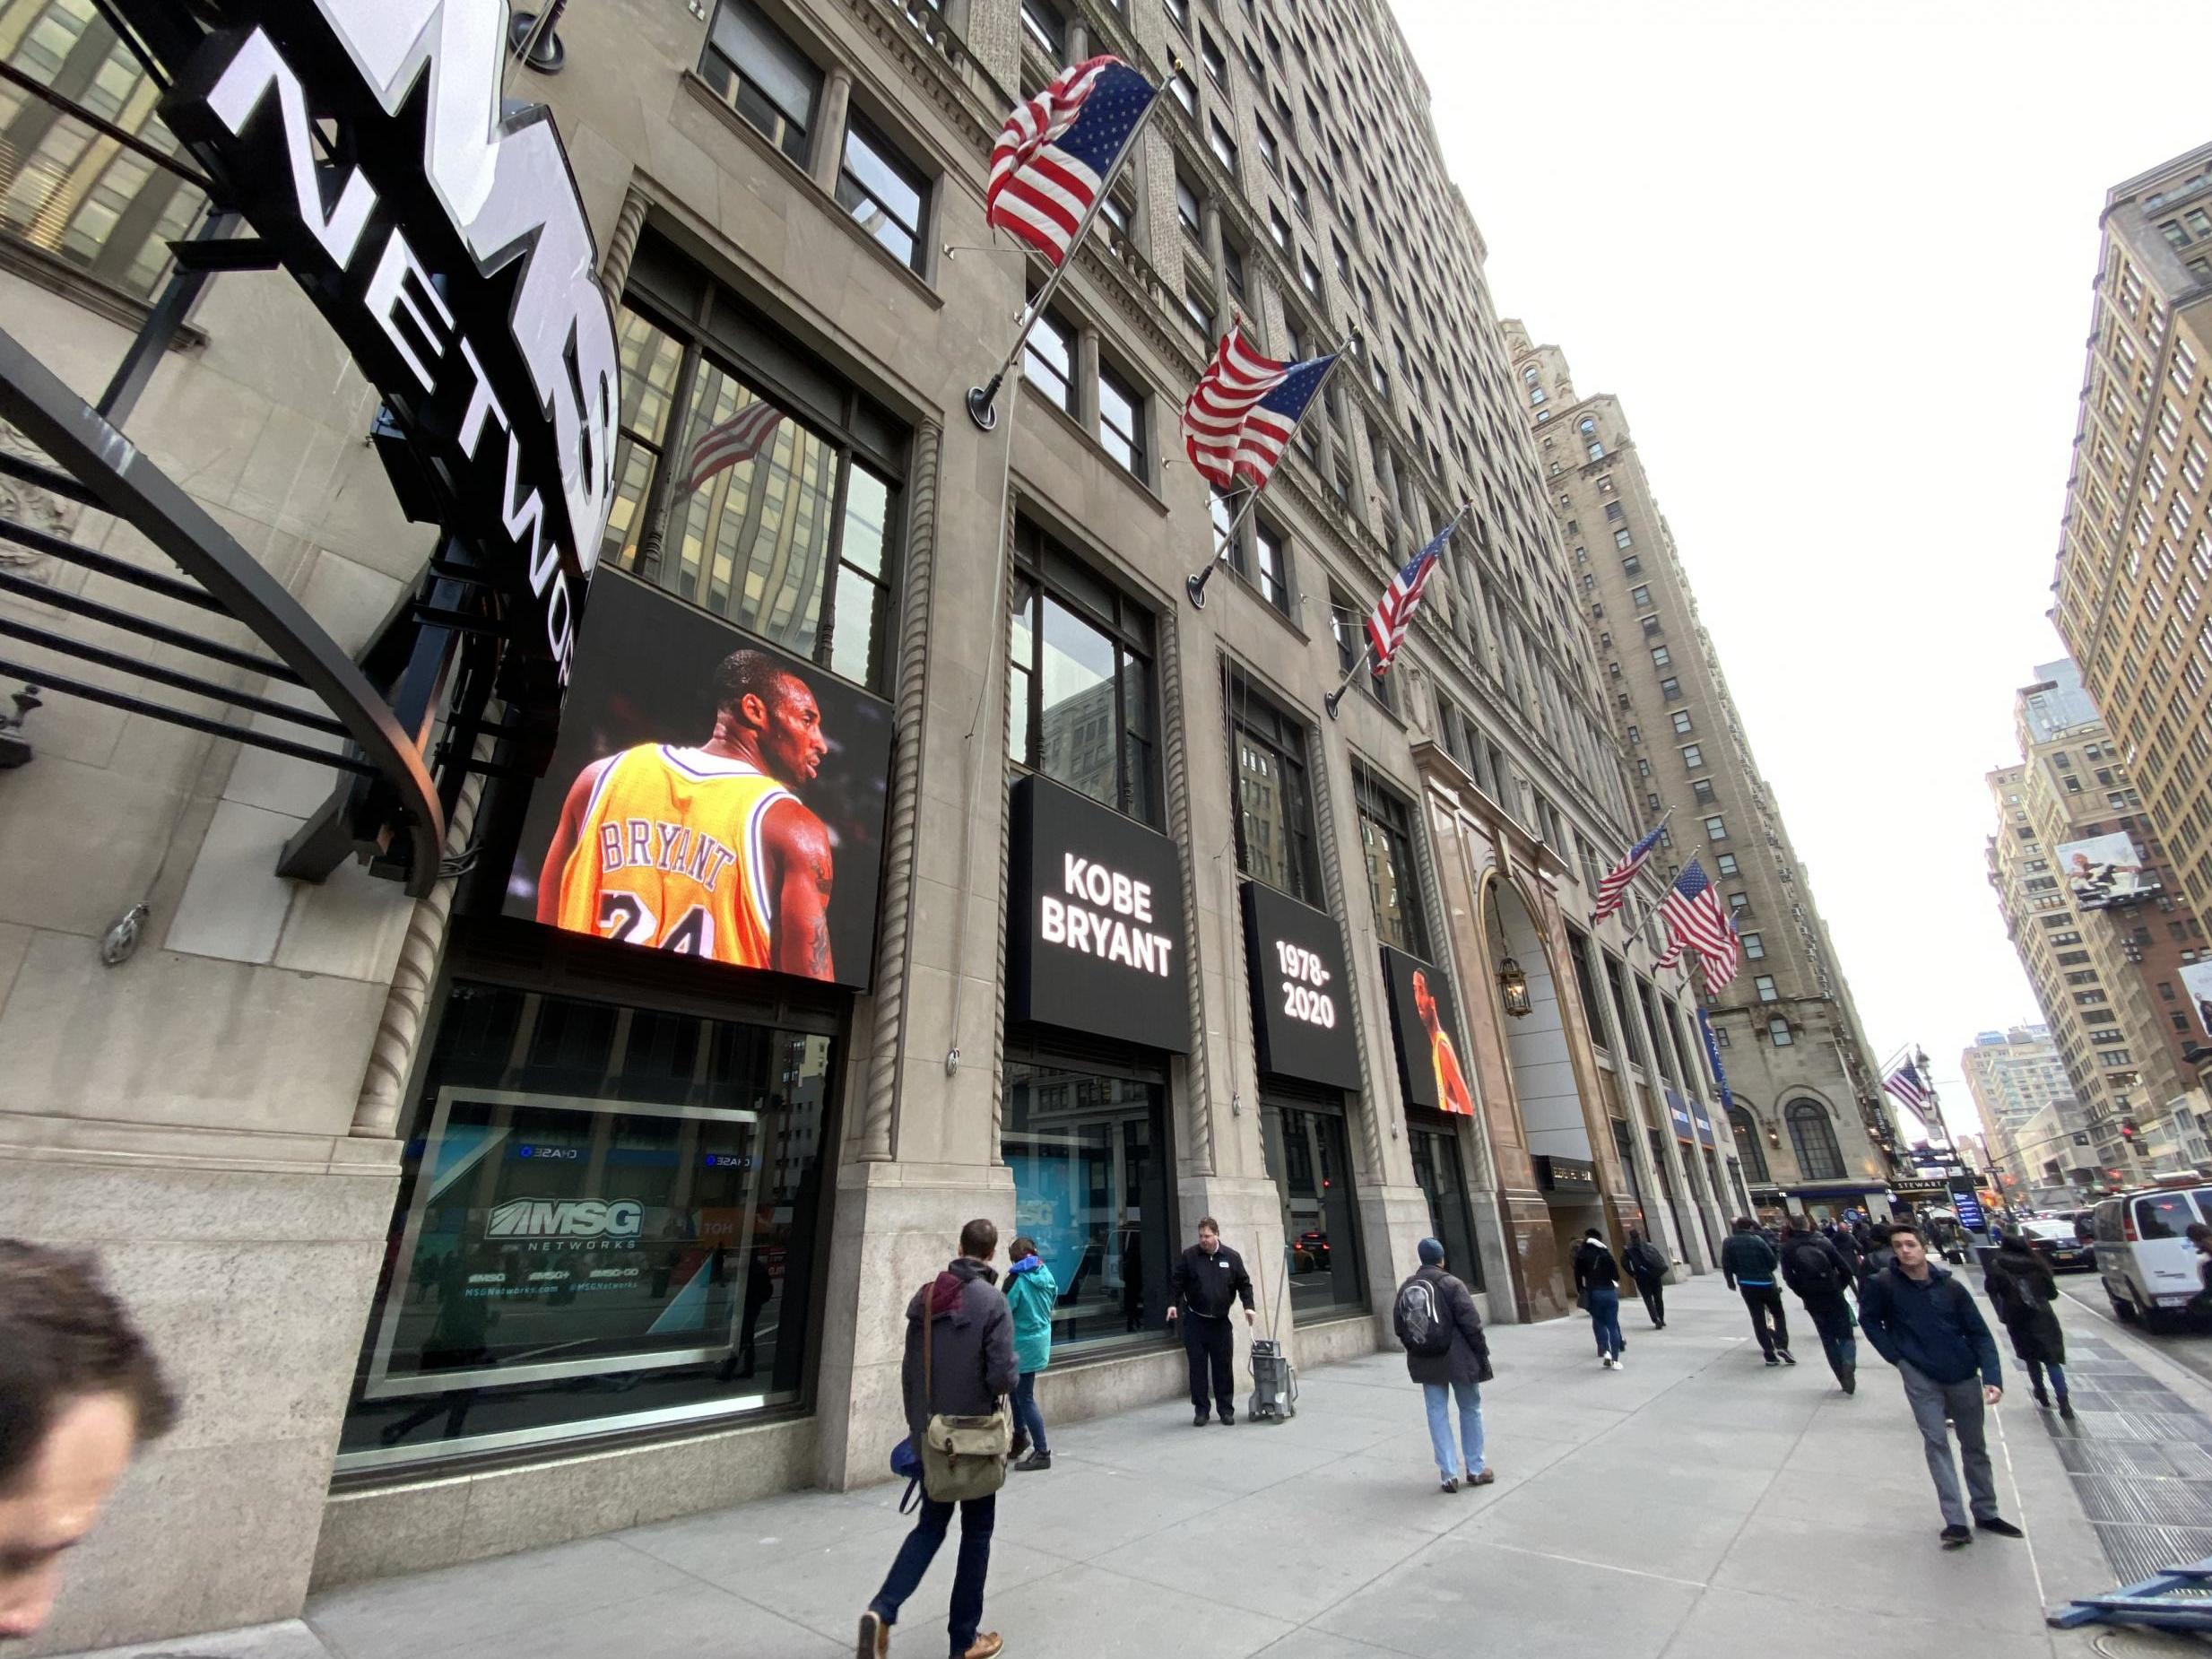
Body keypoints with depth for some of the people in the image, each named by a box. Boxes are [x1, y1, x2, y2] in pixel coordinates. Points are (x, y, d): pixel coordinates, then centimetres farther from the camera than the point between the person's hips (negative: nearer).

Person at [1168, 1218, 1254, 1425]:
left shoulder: (1232, 1257, 0)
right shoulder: (1188, 1256, -3)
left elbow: (1244, 1283, 6)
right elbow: (1178, 1283, 0)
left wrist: (1248, 1306, -5)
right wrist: (1173, 1304, -11)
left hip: (1220, 1322, 1)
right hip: (1195, 1322, -1)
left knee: (1224, 1367, 7)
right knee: (1197, 1367, 3)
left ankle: (1226, 1409, 21)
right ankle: (1201, 1410, 15)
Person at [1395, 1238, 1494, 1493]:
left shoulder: (1405, 1289, 4)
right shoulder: (1451, 1284, -13)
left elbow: (1401, 1329, 9)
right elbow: (1470, 1323, -15)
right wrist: (1482, 1353, -4)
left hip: (1425, 1362, 4)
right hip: (1458, 1359, -4)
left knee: (1437, 1414, 10)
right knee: (1470, 1410, 14)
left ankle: (1448, 1473, 8)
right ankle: (1475, 1469, 23)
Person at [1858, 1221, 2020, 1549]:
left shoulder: (1950, 1287, -8)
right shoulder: (1883, 1284, -13)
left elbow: (1980, 1334, -4)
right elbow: (1869, 1320, -1)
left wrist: (1992, 1378, -15)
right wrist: (1897, 1357, -7)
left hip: (1964, 1376, 3)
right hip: (1921, 1379, -3)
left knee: (1975, 1445, 17)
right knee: (1936, 1443, -6)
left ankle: (1986, 1513, 34)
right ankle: (1956, 1522, 1)